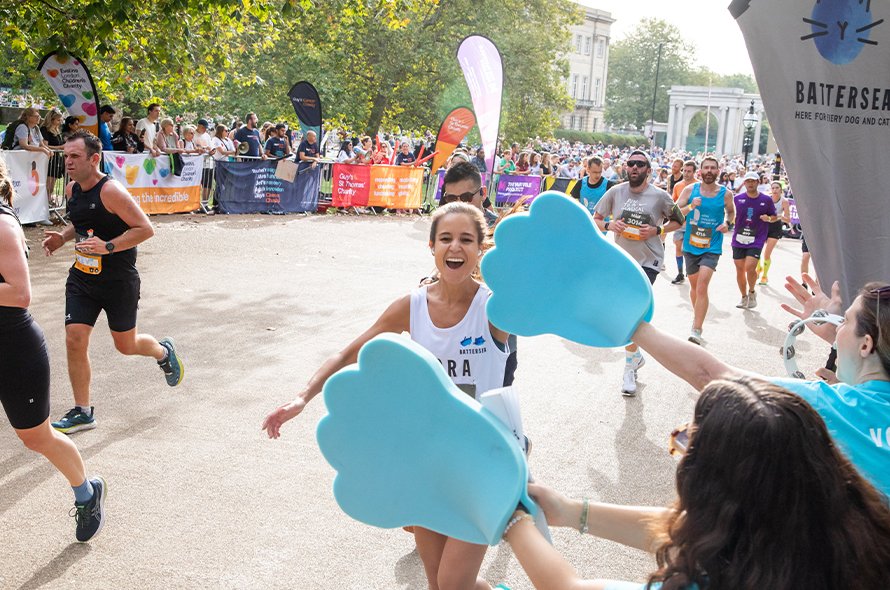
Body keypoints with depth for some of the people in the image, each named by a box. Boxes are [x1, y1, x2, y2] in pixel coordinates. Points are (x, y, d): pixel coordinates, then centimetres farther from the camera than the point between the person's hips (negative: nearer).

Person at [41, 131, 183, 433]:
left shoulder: (111, 191, -21)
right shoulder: (72, 190, 4)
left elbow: (145, 229, -21)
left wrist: (108, 246, -30)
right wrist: (63, 237, 2)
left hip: (118, 281, -6)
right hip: (81, 278, 6)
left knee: (125, 345, 9)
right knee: (74, 340, -2)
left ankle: (164, 351, 44)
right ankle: (82, 412, 11)